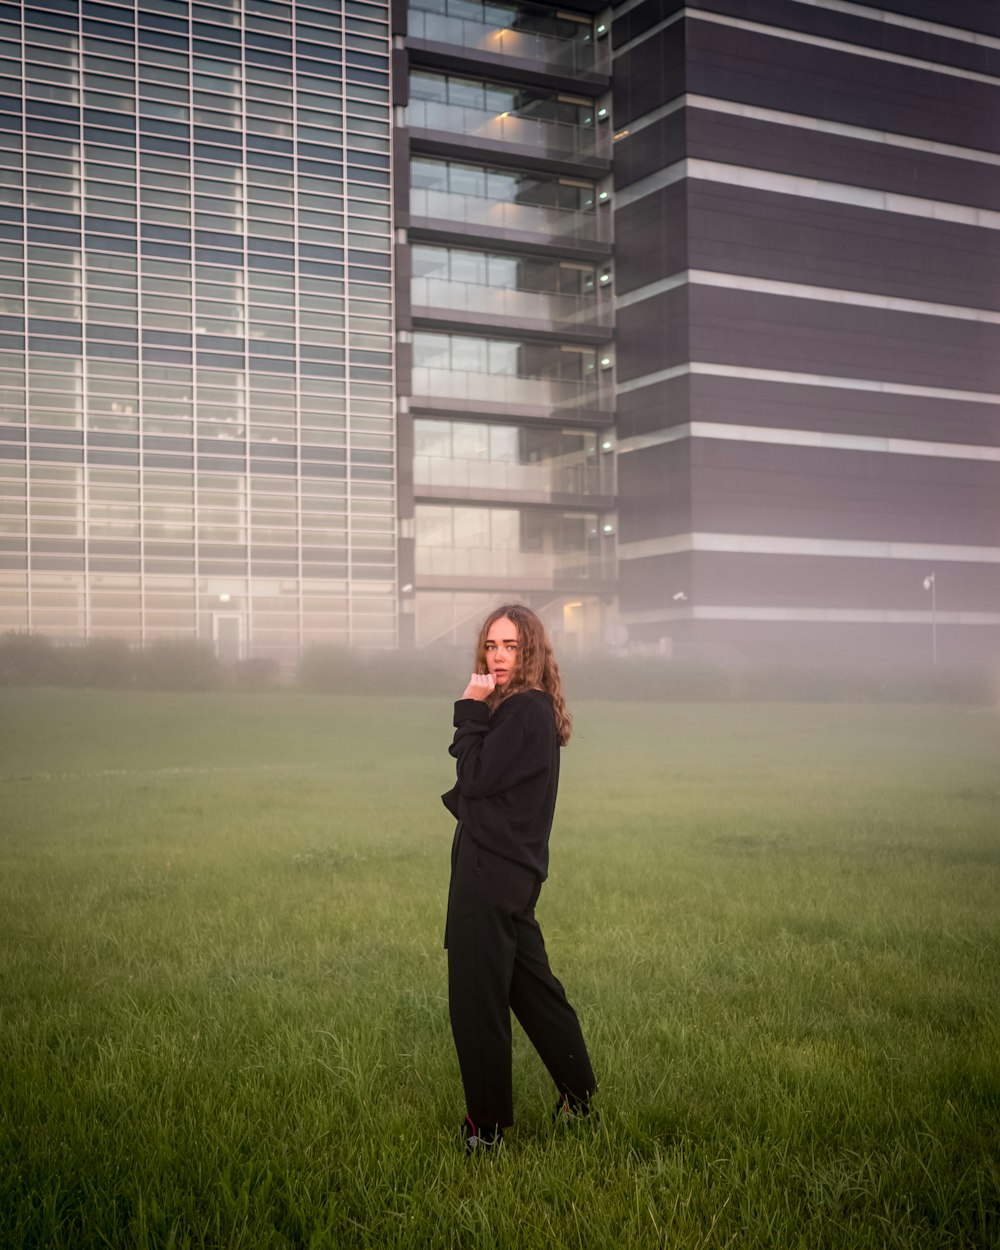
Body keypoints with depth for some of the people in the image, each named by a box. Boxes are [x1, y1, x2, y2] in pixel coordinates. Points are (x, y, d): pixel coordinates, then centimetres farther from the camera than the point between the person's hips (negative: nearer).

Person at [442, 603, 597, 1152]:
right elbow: (482, 778, 13)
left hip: (492, 870, -10)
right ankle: (579, 1093, 31)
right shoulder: (532, 708, 14)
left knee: (477, 999, -2)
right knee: (532, 984, 20)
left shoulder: (523, 711, -16)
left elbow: (476, 779, -16)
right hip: (512, 867, 10)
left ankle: (487, 1124, 7)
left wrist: (471, 711, -11)